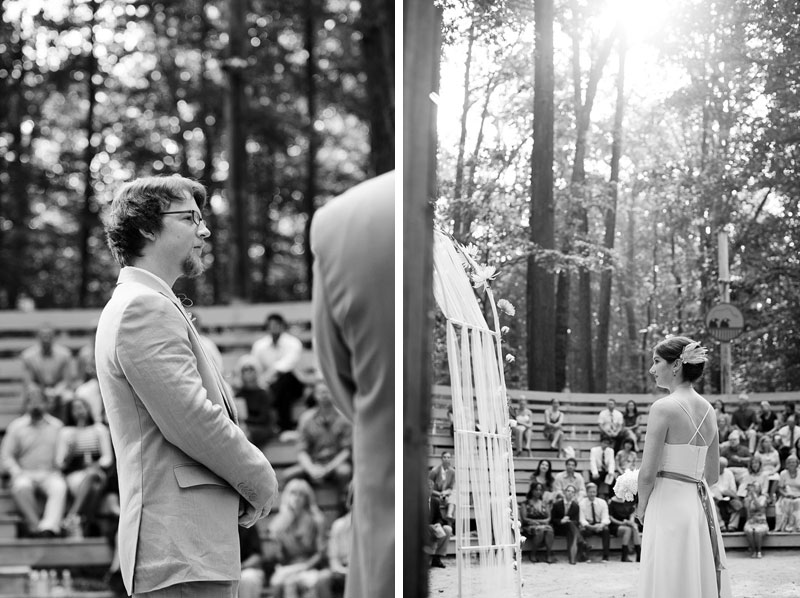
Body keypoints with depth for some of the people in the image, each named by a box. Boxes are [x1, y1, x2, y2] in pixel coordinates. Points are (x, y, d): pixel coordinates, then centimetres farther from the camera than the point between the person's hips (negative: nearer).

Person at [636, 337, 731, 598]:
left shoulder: (664, 407, -12)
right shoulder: (708, 409, 10)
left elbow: (648, 472, -14)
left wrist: (641, 506, 2)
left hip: (670, 506, -7)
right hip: (702, 505, 7)